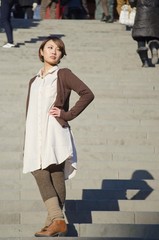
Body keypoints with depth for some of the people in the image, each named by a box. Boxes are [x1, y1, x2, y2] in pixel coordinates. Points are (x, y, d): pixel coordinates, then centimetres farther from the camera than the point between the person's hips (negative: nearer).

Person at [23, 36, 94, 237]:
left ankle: (54, 222, -7)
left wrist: (68, 114, -6)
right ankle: (57, 221, -13)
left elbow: (87, 94, -5)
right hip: (35, 134, 5)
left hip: (54, 132, -5)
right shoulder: (34, 81, 23)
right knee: (40, 175, -9)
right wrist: (26, 145, 18)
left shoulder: (63, 75, 5)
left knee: (56, 177, -8)